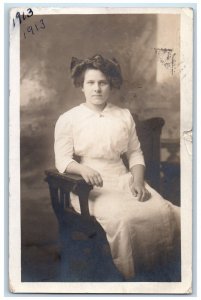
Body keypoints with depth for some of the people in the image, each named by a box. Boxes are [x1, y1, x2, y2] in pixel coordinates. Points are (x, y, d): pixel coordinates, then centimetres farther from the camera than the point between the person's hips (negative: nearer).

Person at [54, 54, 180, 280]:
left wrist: (138, 180, -5)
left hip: (124, 180, 4)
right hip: (91, 186, -4)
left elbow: (135, 153, 13)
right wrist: (83, 169, -24)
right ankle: (127, 276, -11)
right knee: (121, 219, -33)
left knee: (165, 212, -22)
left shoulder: (124, 116, 14)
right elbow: (62, 161, -3)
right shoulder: (67, 119, 3)